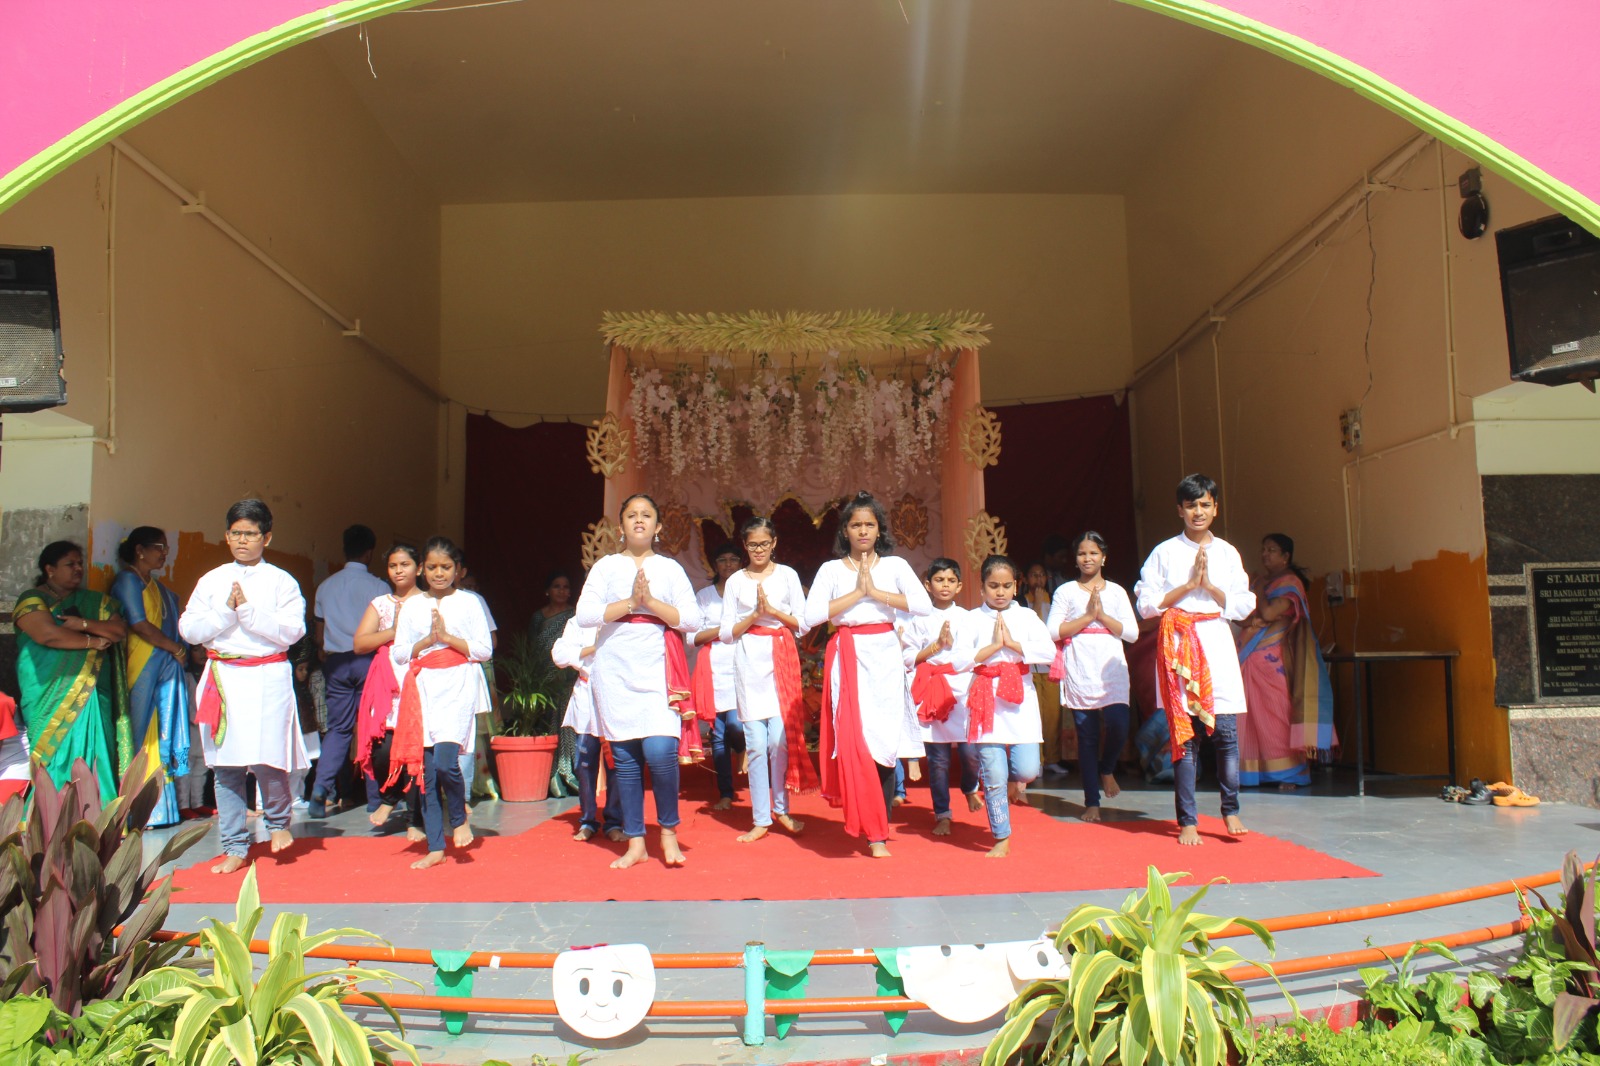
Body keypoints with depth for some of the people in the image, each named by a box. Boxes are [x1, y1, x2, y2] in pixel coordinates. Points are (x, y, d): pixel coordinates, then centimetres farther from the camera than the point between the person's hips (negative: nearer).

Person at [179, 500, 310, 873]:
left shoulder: (281, 581, 3)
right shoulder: (211, 581, 11)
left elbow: (292, 630, -9)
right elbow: (188, 629, 4)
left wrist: (247, 610, -13)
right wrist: (226, 612, -9)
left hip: (267, 678, -3)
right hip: (223, 677, 3)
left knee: (265, 759, -11)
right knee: (225, 767, 4)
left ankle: (278, 820, 18)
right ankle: (235, 847, 15)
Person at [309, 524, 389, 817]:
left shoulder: (326, 587, 8)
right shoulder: (378, 587, -5)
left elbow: (319, 635, 11)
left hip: (336, 663, 3)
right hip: (369, 661, -3)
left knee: (338, 727, 9)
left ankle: (322, 784, -10)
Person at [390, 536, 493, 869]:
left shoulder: (468, 602, 5)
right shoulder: (411, 606, 12)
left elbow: (484, 650, 0)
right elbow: (398, 654, 9)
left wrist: (448, 637, -9)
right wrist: (427, 640, -6)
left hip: (458, 686, -3)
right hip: (423, 688, 3)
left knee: (445, 761, -20)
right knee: (424, 769, 2)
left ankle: (459, 819, 10)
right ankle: (435, 848, 13)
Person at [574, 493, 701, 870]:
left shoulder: (670, 568, 11)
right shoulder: (606, 566, 10)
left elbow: (692, 620, 0)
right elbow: (585, 615, -4)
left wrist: (650, 602, -10)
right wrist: (630, 602, -11)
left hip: (657, 669, -1)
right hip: (615, 669, 1)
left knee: (660, 750, -15)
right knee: (624, 755, 1)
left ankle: (668, 831, 6)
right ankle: (635, 842, 13)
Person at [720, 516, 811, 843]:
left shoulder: (787, 575, 9)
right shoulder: (735, 581, 10)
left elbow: (803, 624, 4)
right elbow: (726, 634, 6)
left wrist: (772, 610, -9)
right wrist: (755, 614, -8)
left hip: (782, 659, 0)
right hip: (749, 660, 0)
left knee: (779, 740, -5)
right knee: (757, 744, -2)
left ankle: (780, 808, 15)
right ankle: (760, 819, 6)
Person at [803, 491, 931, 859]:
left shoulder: (895, 565, 8)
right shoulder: (831, 569, 8)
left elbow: (924, 605, -7)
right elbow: (811, 614, -7)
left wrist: (876, 592, -9)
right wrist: (856, 593, -8)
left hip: (885, 655, 0)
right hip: (847, 658, 0)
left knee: (885, 741, -2)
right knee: (852, 741, -11)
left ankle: (879, 832, 6)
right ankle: (873, 830, 2)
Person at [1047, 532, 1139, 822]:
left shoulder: (1116, 591, 11)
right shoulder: (1066, 591, 6)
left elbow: (1132, 632, 3)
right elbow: (1052, 631, -5)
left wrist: (1102, 615, -8)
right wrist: (1088, 616, -10)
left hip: (1112, 671, 1)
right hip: (1079, 674, -1)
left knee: (1118, 726, -17)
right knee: (1087, 736, 1)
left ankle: (1107, 769, 16)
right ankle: (1092, 802, 12)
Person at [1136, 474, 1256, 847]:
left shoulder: (1228, 553, 11)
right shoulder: (1165, 553, 5)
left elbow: (1243, 606, 6)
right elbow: (1147, 605, -2)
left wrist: (1209, 585, -7)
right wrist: (1188, 585, -8)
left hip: (1218, 643, 2)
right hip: (1179, 647, -2)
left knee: (1226, 732, -2)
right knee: (1185, 735, -1)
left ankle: (1230, 810, 16)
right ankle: (1187, 821, 6)